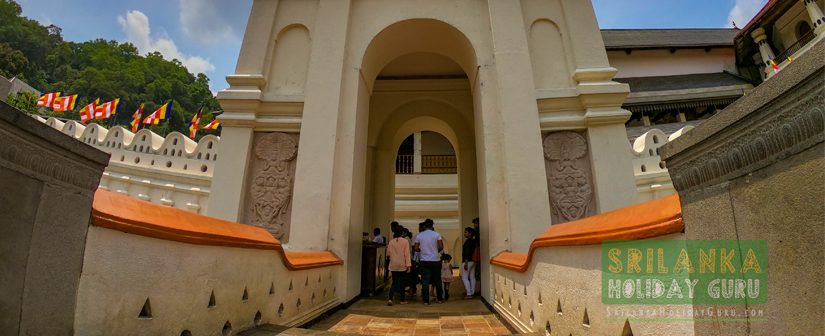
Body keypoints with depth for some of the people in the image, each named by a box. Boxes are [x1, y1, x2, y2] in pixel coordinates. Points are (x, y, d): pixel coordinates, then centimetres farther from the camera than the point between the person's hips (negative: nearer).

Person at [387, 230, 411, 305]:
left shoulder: (391, 242, 1)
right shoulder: (405, 241, -6)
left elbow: (388, 253, 7)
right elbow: (407, 254, -9)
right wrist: (408, 265, -9)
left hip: (393, 266, 2)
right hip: (402, 265, -2)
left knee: (394, 282, 7)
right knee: (402, 282, 9)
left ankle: (390, 299, -9)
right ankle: (402, 300, 18)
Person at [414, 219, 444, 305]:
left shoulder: (419, 236, 1)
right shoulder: (436, 234, -5)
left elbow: (416, 248, 1)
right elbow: (441, 247, -8)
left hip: (424, 261, 1)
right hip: (435, 260, -1)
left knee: (425, 281, 4)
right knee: (437, 280, 13)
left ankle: (426, 300, 5)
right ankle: (439, 299, 22)